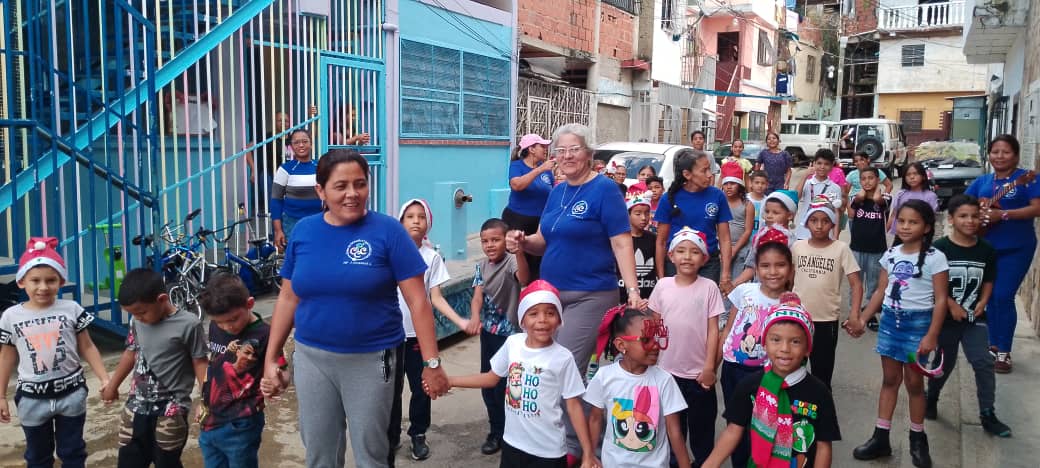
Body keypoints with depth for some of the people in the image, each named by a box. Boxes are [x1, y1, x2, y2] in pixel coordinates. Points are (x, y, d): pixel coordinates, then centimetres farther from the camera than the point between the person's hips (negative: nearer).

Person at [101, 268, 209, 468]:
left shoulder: (188, 324, -16)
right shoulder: (137, 322, 2)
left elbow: (200, 363, -11)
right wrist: (112, 385, 31)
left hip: (171, 410, -6)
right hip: (136, 406, 6)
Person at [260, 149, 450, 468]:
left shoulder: (387, 231, -11)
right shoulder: (304, 231, 0)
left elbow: (417, 301, -11)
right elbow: (288, 298, 8)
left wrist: (431, 363, -13)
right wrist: (270, 358, 7)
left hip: (370, 360, -3)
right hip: (311, 358, 4)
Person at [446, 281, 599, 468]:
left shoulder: (562, 358, -16)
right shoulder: (512, 343, -7)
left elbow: (574, 406, -10)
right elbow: (491, 378, 8)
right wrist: (448, 381, 5)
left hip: (548, 451, -3)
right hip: (512, 443, 4)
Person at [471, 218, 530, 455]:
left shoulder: (511, 261, -16)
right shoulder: (481, 266, 3)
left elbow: (524, 279, -39)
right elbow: (477, 295, -9)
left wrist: (519, 251, -57)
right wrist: (475, 317, -31)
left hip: (509, 332, -6)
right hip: (488, 331, 6)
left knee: (504, 384, -1)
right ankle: (497, 431, 32)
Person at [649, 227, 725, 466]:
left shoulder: (709, 287, -8)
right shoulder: (662, 286, -2)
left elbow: (713, 330, -6)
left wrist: (709, 367, -9)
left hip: (699, 372, -2)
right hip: (668, 370, 2)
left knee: (701, 426, 11)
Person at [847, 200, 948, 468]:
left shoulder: (935, 257, -10)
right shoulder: (890, 255, 4)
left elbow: (940, 299, -11)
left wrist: (932, 335, -15)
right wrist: (862, 319, 1)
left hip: (918, 323, -4)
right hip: (890, 320, 5)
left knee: (914, 382, 6)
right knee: (890, 379, 11)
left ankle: (917, 439, 24)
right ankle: (881, 437, 17)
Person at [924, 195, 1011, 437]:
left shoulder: (987, 250, -1)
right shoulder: (939, 249, -12)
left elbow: (988, 282, 10)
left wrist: (982, 304, -6)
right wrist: (952, 305, -15)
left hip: (975, 317, 3)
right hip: (945, 316, -2)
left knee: (984, 363, -3)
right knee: (944, 363, 11)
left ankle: (987, 415, 6)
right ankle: (931, 398, 36)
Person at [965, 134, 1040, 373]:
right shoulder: (982, 181, 8)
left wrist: (1002, 214, -25)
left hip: (1017, 249, -5)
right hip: (986, 247, 5)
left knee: (1003, 297, -7)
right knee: (990, 296, 12)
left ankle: (1004, 351, 5)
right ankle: (993, 344, 26)